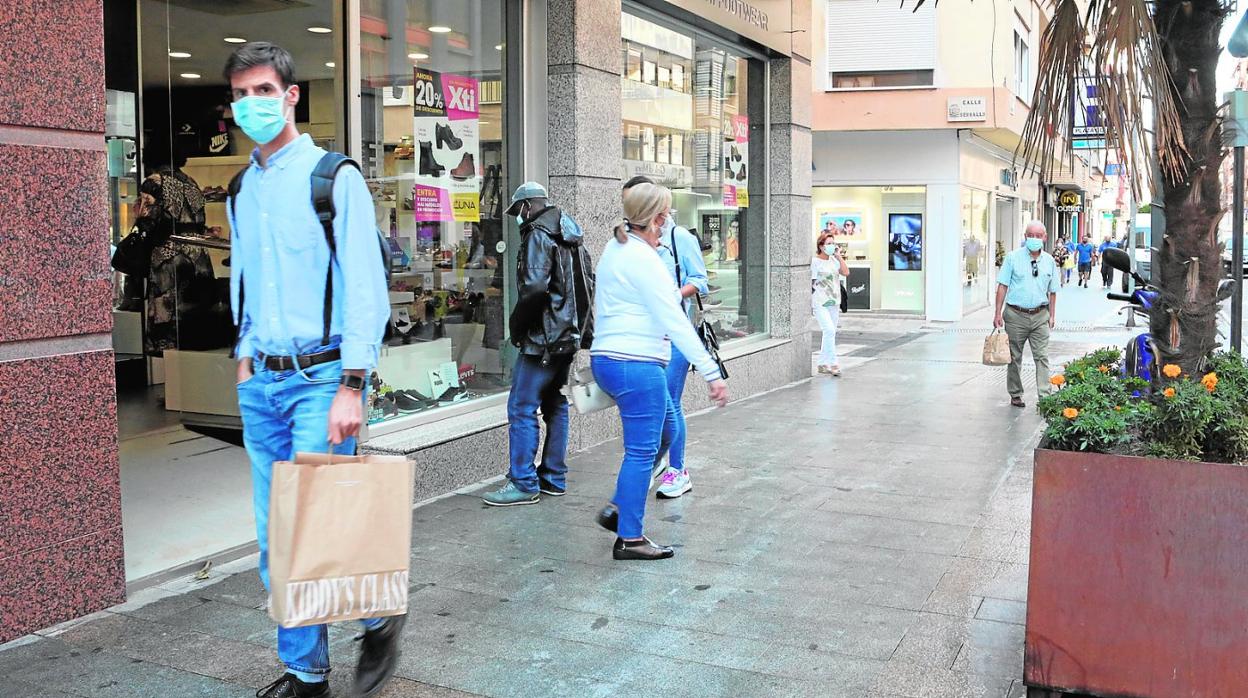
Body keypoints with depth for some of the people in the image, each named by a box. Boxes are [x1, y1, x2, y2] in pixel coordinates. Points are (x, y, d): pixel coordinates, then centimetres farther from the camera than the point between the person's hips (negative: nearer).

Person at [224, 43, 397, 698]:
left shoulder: (333, 177, -6)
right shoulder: (242, 190, 14)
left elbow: (365, 286, -12)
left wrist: (351, 387, -18)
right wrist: (245, 358, 13)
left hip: (319, 377, -6)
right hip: (261, 383, 6)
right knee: (276, 538, 8)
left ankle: (380, 619, 17)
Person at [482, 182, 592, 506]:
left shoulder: (538, 235, -12)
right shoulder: (569, 236, 16)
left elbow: (534, 287, -22)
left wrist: (516, 325, -10)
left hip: (542, 337, -10)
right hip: (569, 335, 10)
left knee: (522, 408, -5)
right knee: (556, 406, 14)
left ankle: (523, 484, -3)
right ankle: (554, 479, 20)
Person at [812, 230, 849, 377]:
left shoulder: (834, 260, 10)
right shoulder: (814, 262, -7)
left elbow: (846, 272, -3)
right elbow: (809, 283, -6)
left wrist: (838, 256, -3)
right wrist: (809, 303, -8)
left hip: (834, 303, 7)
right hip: (820, 303, -7)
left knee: (829, 333, 9)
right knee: (829, 331, -18)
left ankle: (823, 364, 19)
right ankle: (833, 364, -15)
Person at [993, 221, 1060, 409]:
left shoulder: (1049, 261, 8)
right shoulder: (1013, 257, -1)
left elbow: (1052, 291, 14)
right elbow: (1003, 286, -1)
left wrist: (1052, 315, 10)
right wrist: (998, 313, -6)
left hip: (1040, 316, 2)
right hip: (1016, 315, -2)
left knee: (1042, 356, -4)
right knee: (1014, 357, 7)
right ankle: (1015, 395, 18)